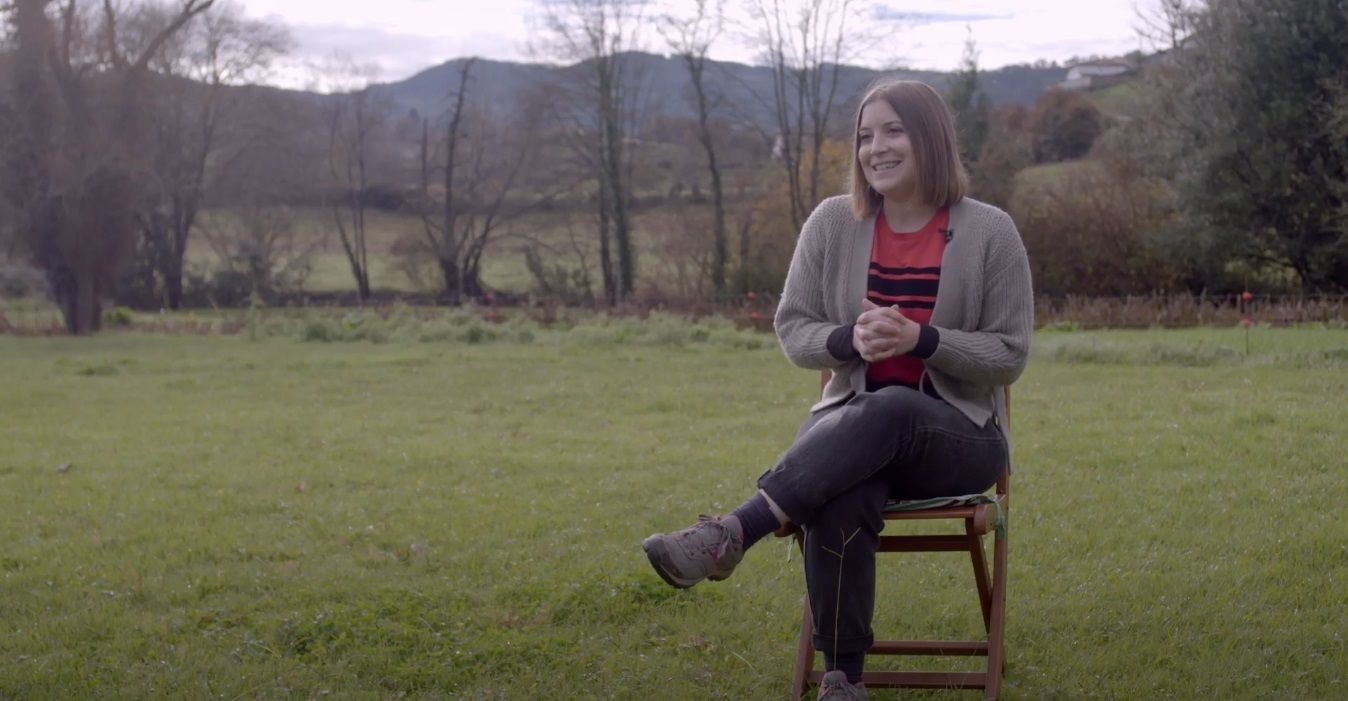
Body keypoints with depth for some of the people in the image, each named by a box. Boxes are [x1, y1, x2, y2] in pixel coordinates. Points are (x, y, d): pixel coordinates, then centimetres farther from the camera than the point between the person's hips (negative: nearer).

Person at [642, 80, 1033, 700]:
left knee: (888, 412, -39)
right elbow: (792, 329, 6)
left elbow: (1009, 355, -2)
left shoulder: (989, 232, -4)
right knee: (839, 500, -36)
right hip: (853, 423, 2)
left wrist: (920, 339, -20)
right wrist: (850, 339, -17)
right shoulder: (832, 223, 4)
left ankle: (732, 533, -44)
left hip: (957, 436, -1)